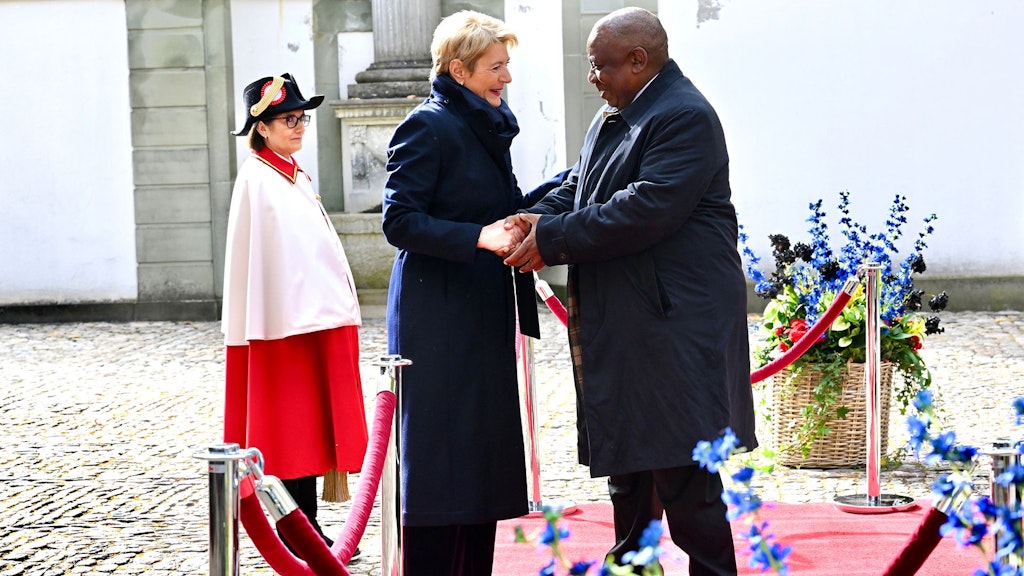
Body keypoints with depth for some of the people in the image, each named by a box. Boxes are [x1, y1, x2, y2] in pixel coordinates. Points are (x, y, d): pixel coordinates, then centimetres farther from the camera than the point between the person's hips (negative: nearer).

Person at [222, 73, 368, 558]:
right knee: (292, 425, -5)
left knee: (314, 424, 10)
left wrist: (336, 307, 17)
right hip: (284, 321, -9)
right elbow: (253, 257, -15)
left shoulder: (296, 177, 18)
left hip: (318, 317, 9)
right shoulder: (256, 178, -9)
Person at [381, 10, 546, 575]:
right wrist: (479, 237, -26)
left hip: (484, 315, 9)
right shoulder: (428, 126, -11)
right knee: (442, 459, -6)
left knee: (483, 458, 11)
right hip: (439, 319, -9)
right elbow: (399, 221, -17)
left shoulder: (487, 127, 15)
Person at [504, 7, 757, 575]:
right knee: (628, 469, 19)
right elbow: (576, 187, 17)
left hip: (676, 326, -10)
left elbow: (647, 209, -24)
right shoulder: (612, 117, 17)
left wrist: (553, 238, -19)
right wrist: (535, 220, -4)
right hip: (623, 328, 10)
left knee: (683, 476, -7)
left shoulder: (685, 117, -15)